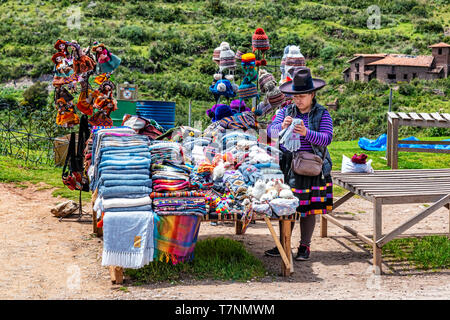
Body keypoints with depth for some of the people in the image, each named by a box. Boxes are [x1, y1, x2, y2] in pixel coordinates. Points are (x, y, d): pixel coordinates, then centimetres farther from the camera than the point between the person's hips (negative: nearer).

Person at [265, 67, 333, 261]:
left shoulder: (322, 114, -2)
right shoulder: (286, 111, 8)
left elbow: (326, 138, -13)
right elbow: (270, 131, -2)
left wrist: (307, 133, -31)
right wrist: (282, 126, -25)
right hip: (287, 167, 3)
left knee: (308, 209, 3)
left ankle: (304, 246, 15)